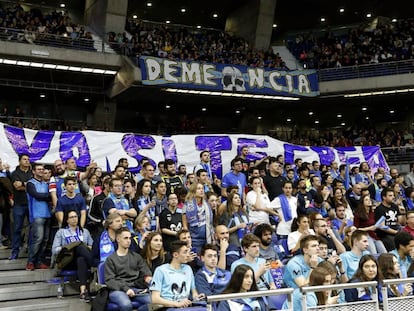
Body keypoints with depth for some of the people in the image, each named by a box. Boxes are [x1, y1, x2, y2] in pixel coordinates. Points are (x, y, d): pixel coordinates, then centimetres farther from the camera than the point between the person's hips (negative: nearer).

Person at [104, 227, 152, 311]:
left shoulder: (136, 256, 21)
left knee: (152, 301, -28)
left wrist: (149, 279, -10)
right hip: (117, 289, -3)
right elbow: (109, 280, -1)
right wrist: (125, 288, -16)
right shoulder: (111, 259, 10)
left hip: (135, 288, 3)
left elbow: (147, 273, 15)